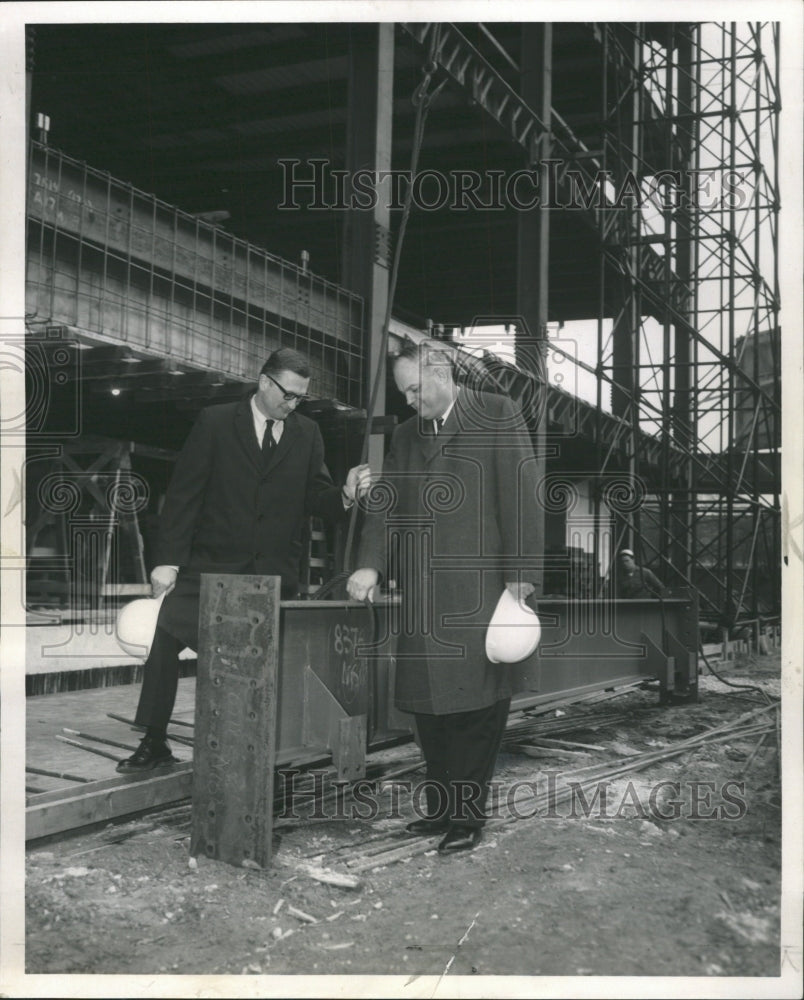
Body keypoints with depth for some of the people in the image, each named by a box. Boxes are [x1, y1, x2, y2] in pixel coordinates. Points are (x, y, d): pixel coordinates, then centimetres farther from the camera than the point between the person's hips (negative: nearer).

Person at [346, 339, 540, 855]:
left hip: (478, 590, -5)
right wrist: (370, 564, -5)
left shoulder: (498, 415, 0)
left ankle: (467, 817, 8)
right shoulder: (407, 434, 18)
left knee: (476, 702, -1)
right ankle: (441, 807, 19)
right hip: (423, 593, 6)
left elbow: (520, 497, -5)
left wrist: (518, 575, -11)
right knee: (430, 704, 8)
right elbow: (385, 504, 11)